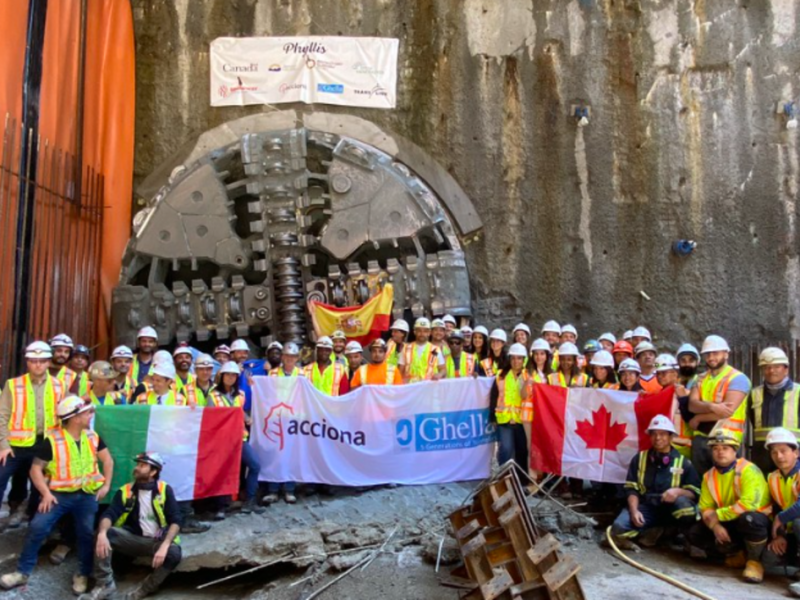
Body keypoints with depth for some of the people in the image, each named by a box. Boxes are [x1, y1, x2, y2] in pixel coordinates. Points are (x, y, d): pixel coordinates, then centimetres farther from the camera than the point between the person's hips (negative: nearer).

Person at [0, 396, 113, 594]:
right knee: (37, 528, -12)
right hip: (59, 494, -2)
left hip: (87, 494, 2)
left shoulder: (92, 437, 2)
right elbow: (36, 469, -8)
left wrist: (106, 485, -1)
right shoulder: (52, 440, -12)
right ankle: (23, 572, 8)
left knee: (87, 533, -1)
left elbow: (108, 460, 9)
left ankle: (83, 575, 17)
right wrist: (46, 493, -18)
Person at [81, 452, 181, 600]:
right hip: (134, 539, 2)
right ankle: (105, 584, -13)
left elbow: (175, 521, -11)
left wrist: (164, 546, -27)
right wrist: (102, 533, -34)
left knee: (173, 553, -33)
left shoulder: (164, 490, -5)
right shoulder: (125, 491, 2)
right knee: (106, 533, -23)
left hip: (157, 542, -2)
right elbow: (109, 514, -10)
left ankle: (144, 588, -8)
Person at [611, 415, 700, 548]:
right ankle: (652, 530, 4)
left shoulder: (683, 462, 4)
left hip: (671, 509, -1)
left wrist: (678, 491, -23)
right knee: (619, 528, -26)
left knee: (683, 503, -37)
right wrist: (634, 510, -13)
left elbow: (695, 493, -1)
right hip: (646, 507, 1)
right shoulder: (639, 458, 9)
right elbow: (632, 488, 5)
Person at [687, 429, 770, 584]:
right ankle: (738, 555, 13)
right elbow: (705, 507, -4)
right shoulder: (709, 476, 0)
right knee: (695, 534, -8)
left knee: (748, 519, -40)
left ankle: (754, 561, -11)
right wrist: (715, 526, -25)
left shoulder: (748, 470, -21)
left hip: (756, 520, -6)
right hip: (729, 524, 7)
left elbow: (748, 504, -32)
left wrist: (717, 515, -25)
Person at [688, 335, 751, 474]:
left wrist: (698, 418, -7)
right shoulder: (701, 379, 13)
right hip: (701, 437, 5)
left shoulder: (738, 378, -6)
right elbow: (692, 404, -3)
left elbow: (729, 409, -17)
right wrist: (712, 406, -23)